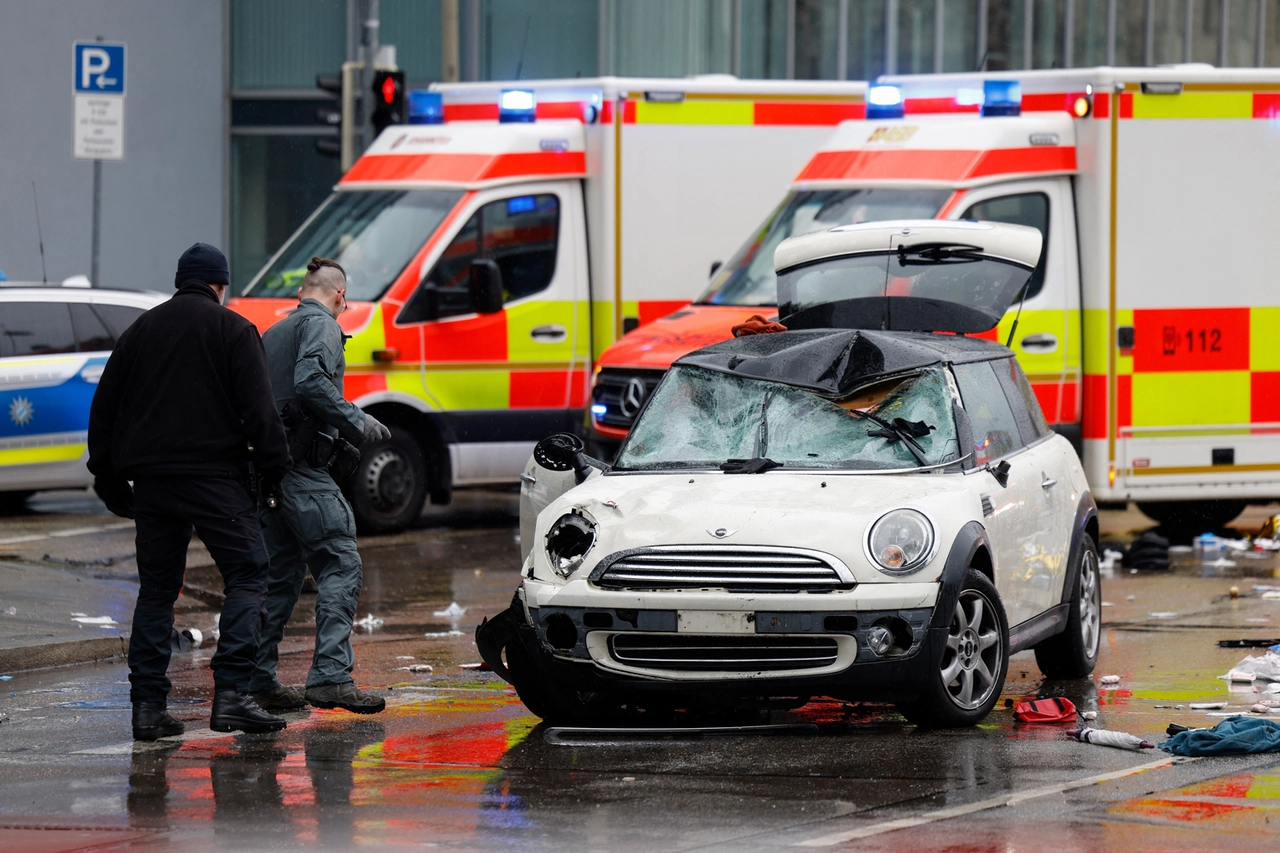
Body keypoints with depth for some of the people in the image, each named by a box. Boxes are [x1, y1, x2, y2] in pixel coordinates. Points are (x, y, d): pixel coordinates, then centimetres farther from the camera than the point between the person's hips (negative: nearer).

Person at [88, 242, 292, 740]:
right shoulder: (232, 329, 1)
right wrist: (274, 466, -2)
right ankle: (230, 693, -16)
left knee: (156, 589, 10)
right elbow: (258, 407, -8)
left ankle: (147, 704, 4)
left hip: (150, 479, 5)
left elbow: (104, 408, 17)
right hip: (215, 475, -5)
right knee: (247, 574, -2)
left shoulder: (140, 331, 16)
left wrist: (108, 478, 22)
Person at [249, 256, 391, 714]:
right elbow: (311, 381, -21)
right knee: (340, 565, -10)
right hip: (303, 469, -9)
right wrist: (357, 423, -15)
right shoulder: (320, 325, -4)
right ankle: (331, 676, -20)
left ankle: (258, 679, 11)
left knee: (281, 573, 13)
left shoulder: (274, 333, 23)